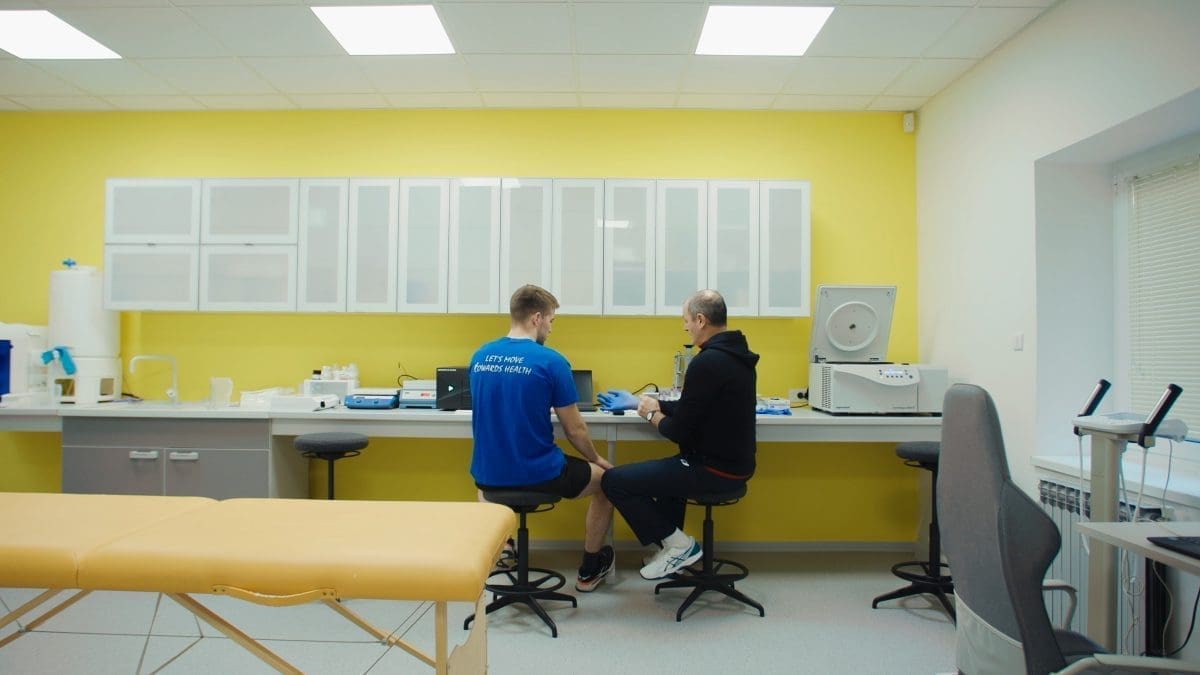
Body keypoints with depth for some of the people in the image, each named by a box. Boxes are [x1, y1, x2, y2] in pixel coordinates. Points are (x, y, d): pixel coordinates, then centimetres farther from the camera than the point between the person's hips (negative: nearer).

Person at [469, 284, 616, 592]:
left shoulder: (479, 357, 2)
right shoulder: (551, 361, -15)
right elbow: (574, 430, -9)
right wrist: (596, 458, 12)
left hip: (488, 473, 5)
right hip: (538, 474, -5)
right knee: (606, 479, 22)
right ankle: (589, 571, 35)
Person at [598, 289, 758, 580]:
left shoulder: (707, 363, -23)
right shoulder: (735, 355, 8)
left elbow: (681, 432, -21)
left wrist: (651, 415, 0)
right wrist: (637, 402, 20)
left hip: (714, 469, -10)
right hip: (734, 463, 10)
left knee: (613, 481, -4)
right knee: (666, 467, 36)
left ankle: (678, 545, 6)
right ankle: (673, 546, 32)